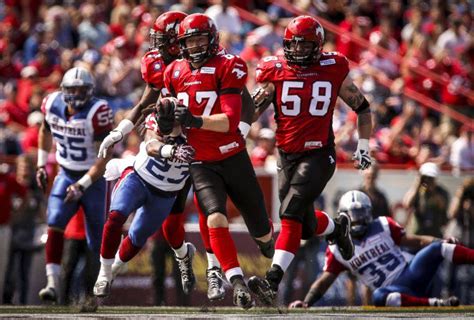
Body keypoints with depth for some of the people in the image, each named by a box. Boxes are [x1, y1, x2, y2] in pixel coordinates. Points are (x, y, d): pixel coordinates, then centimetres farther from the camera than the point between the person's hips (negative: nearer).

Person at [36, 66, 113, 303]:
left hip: (92, 177, -3)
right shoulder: (52, 104, -7)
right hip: (66, 175, 3)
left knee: (97, 238, 4)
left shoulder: (97, 112, -23)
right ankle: (53, 284, -24)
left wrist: (82, 185, -27)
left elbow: (104, 157, -22)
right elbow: (45, 131, 17)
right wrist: (41, 164, 14)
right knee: (55, 224, -18)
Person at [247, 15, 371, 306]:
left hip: (319, 154, -3)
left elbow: (363, 108, 11)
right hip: (287, 156, 3)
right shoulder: (275, 72, 0)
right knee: (307, 225, 11)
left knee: (291, 214, -20)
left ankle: (272, 283, -26)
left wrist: (363, 147, 9)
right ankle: (337, 227, 47)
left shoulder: (333, 70, -1)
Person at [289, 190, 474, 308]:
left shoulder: (383, 227, 6)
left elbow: (412, 241, 7)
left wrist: (441, 242, -9)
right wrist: (306, 302, -11)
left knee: (437, 249, -22)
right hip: (394, 292, -2)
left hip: (410, 275, 2)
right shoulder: (338, 250, 3)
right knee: (379, 297, -40)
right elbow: (324, 281, 4)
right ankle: (436, 304, -38)